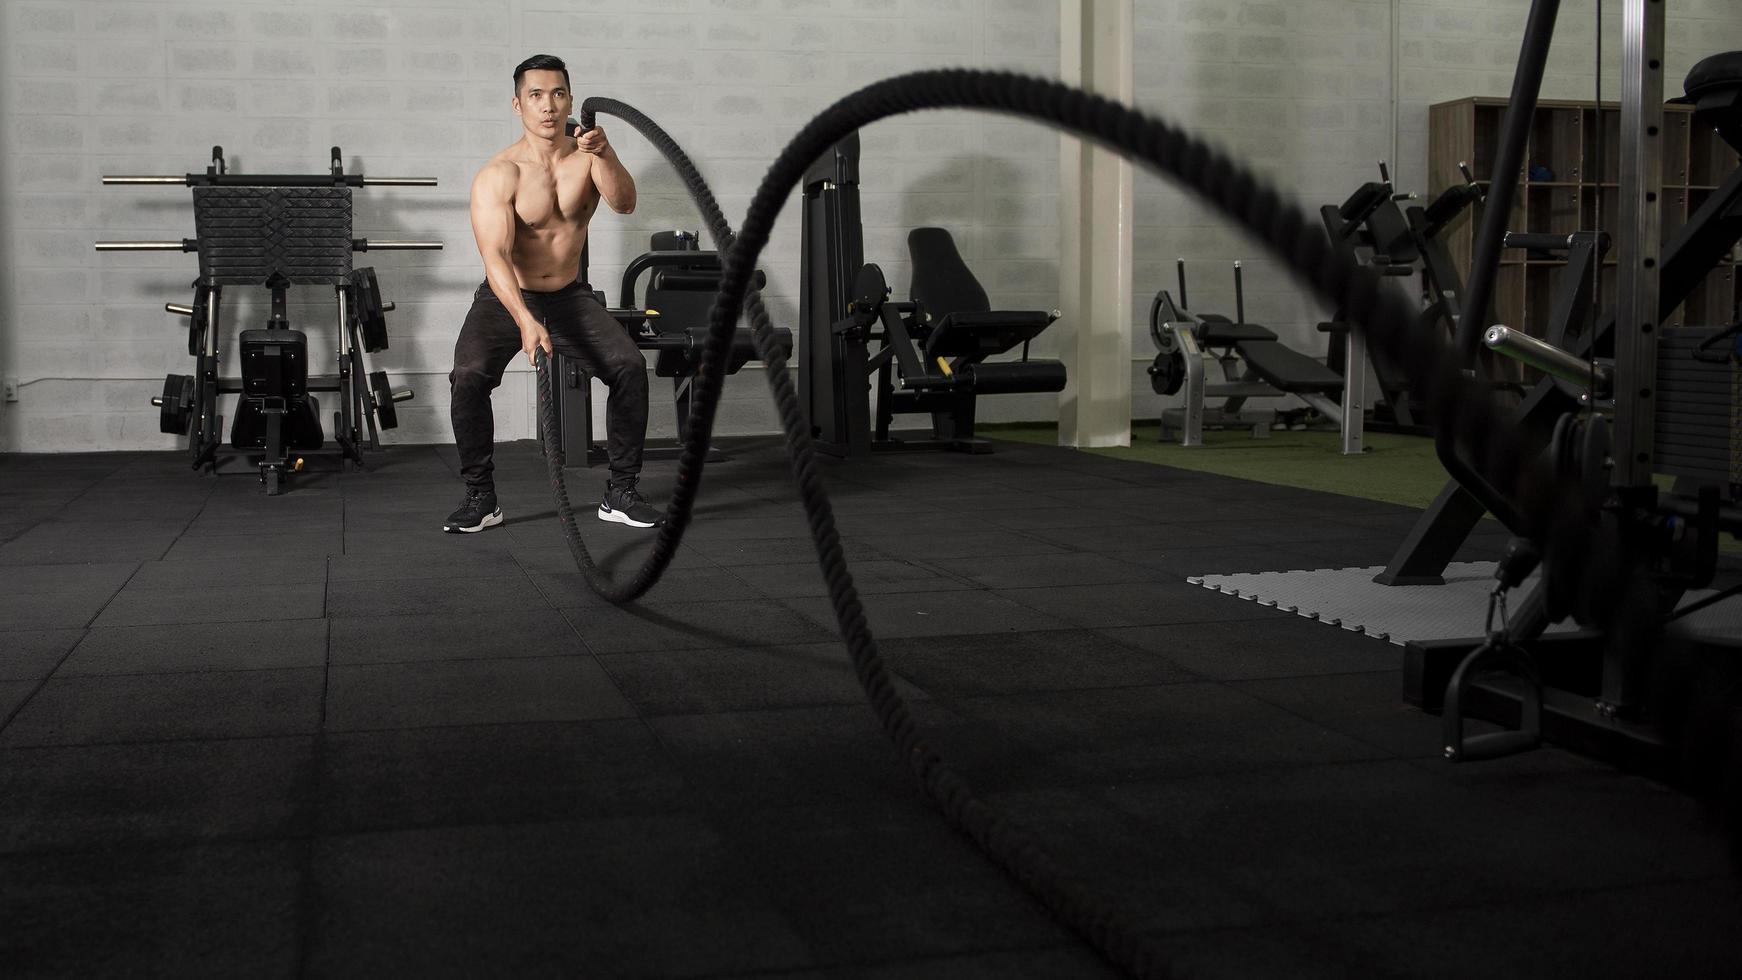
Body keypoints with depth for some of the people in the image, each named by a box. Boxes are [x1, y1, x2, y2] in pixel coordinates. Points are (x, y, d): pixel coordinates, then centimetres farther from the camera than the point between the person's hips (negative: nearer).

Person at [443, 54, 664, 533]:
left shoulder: (587, 156, -7)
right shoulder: (497, 175, -19)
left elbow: (624, 204, -25)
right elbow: (495, 257, -30)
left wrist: (606, 155, -45)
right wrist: (526, 323, -45)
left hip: (570, 296, 3)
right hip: (505, 298, -3)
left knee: (630, 367, -18)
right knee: (469, 376, -27)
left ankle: (621, 492, -5)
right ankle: (480, 497, -11)